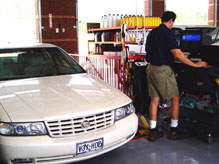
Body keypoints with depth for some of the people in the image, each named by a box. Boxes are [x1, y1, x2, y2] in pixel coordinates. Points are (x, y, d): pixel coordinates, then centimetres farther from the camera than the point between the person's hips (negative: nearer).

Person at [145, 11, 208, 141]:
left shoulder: (152, 33, 13)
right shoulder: (168, 33, -11)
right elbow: (177, 54, -19)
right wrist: (195, 65, -12)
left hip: (151, 68, 8)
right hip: (163, 69, -8)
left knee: (155, 99, 10)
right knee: (175, 98, 6)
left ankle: (153, 131, 13)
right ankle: (174, 130, 12)